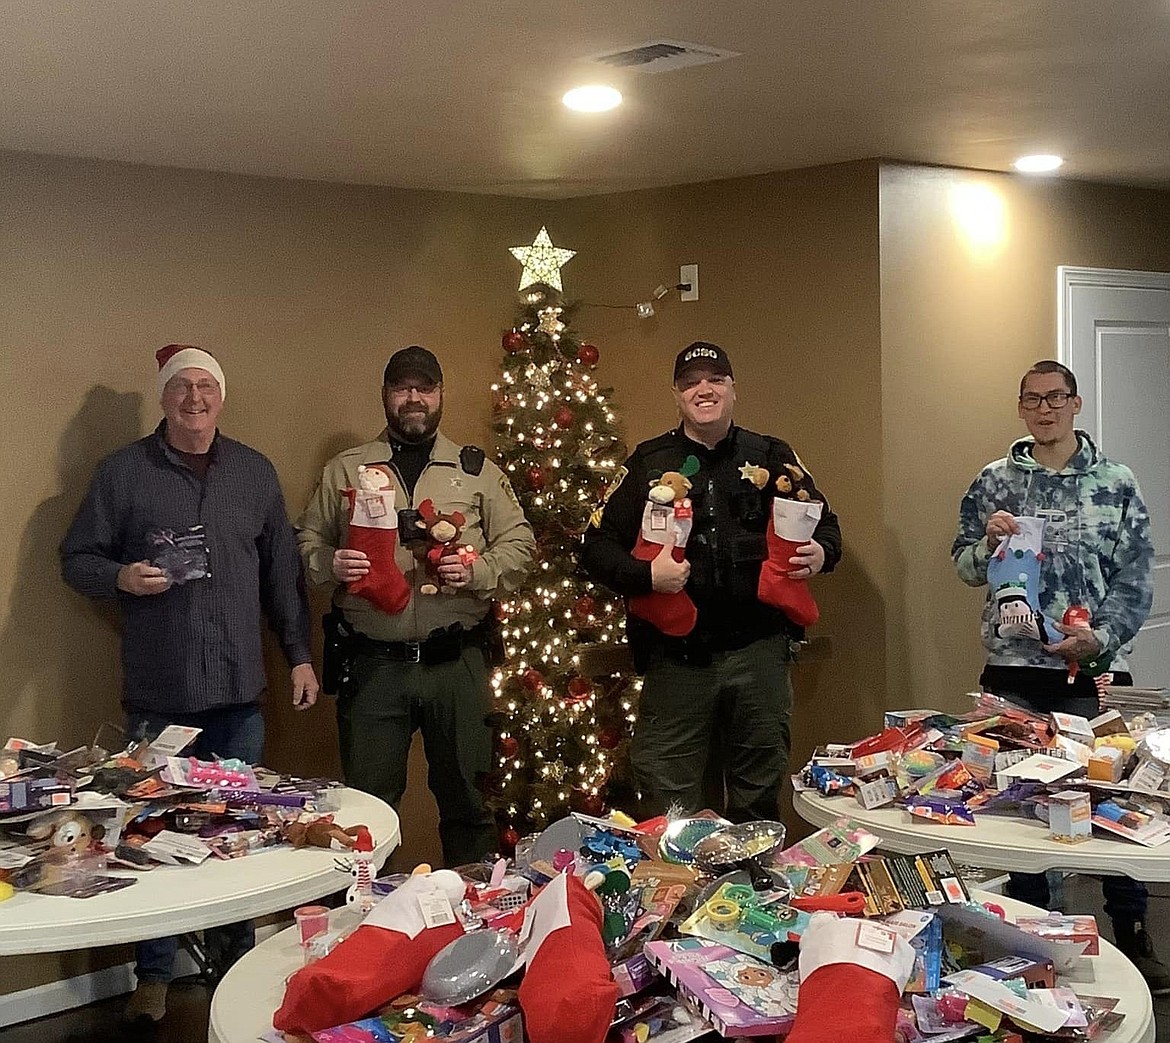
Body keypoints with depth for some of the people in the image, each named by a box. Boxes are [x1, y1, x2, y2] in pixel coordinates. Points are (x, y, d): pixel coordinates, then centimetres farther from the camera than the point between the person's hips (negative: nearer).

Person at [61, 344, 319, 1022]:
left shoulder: (256, 473, 10)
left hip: (240, 689, 2)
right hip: (159, 693, -2)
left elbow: (283, 572, 12)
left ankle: (237, 956, 27)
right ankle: (155, 976, 17)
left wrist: (300, 654, 8)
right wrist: (122, 576, -16)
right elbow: (78, 559, 4)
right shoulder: (124, 472, 1)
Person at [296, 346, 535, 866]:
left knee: (467, 797, 10)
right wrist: (330, 564, -12)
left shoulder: (477, 470, 9)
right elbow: (306, 542, 10)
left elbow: (519, 542, 8)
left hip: (456, 662, 1)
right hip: (372, 665, 0)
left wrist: (478, 571, -10)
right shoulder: (346, 469, 9)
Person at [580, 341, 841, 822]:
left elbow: (825, 525, 16)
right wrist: (645, 575, -16)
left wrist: (821, 553, -7)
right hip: (677, 655, -1)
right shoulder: (649, 463, 5)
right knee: (669, 806, 4)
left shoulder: (772, 457, 9)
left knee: (759, 798, 13)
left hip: (758, 651, 1)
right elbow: (597, 545, 3)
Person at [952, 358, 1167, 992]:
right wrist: (988, 541, -11)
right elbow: (965, 566, 9)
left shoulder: (1115, 483, 1)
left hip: (1094, 668, -1)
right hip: (1013, 666, 1)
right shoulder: (994, 482, 5)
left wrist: (1099, 637, -13)